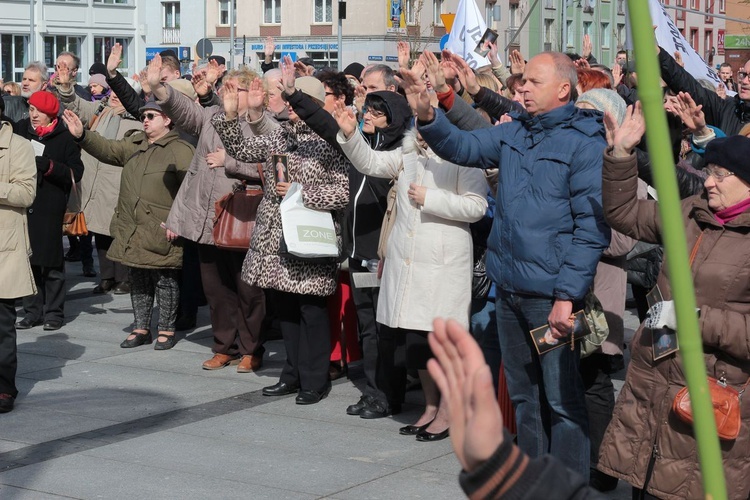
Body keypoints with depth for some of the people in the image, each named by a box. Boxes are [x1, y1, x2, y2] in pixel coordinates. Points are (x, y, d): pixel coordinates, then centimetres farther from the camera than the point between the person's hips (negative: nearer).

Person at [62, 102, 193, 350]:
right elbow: (107, 149, 10)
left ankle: (166, 330, 13)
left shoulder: (180, 150, -8)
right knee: (138, 280, 13)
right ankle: (141, 328, 23)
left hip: (160, 232, -7)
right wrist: (82, 135, -6)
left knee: (164, 280, 2)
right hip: (131, 230, 7)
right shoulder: (134, 145, 15)